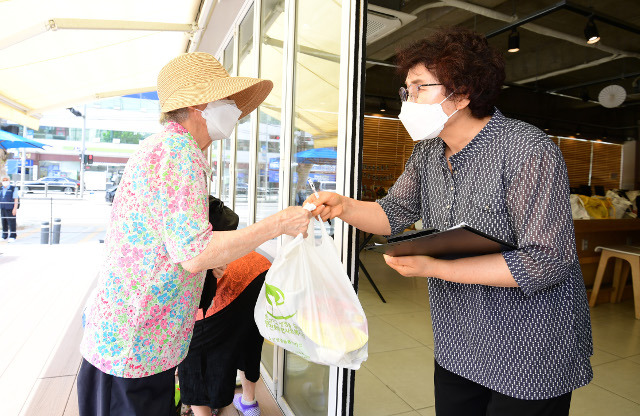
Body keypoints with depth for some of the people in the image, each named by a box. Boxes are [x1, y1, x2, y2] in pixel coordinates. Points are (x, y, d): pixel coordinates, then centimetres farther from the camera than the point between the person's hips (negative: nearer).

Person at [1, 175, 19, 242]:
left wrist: (15, 209, -16)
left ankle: (12, 237, 1)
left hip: (10, 209, -5)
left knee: (11, 223, -4)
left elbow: (16, 199, -9)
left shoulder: (13, 189, -5)